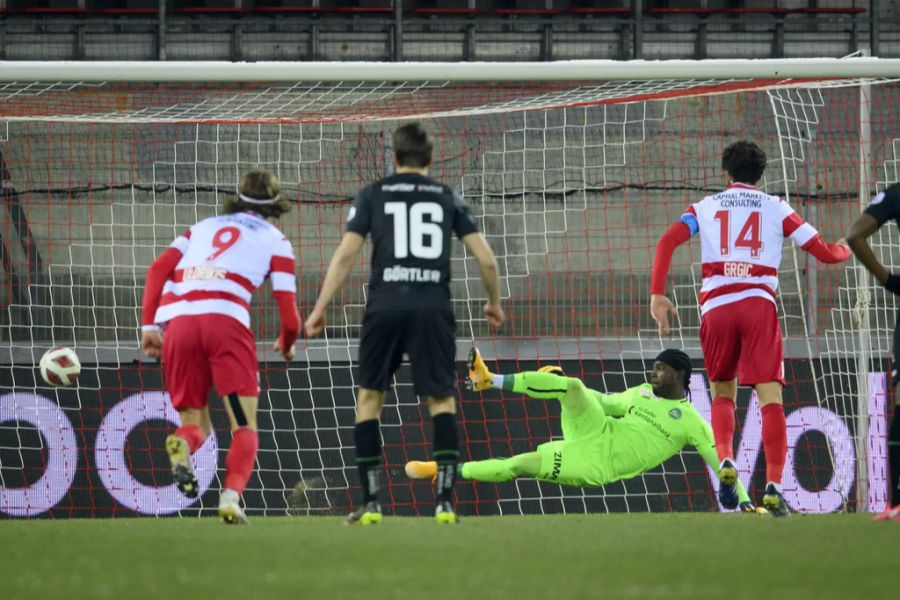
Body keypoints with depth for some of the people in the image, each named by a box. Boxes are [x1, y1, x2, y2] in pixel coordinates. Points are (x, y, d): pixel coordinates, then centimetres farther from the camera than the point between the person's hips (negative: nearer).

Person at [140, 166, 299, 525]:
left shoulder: (204, 227, 27)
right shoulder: (275, 240, 17)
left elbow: (158, 269, 13)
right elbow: (289, 316, 11)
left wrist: (149, 325, 9)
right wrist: (287, 344, 32)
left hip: (176, 323, 3)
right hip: (225, 320, -3)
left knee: (195, 425, 15)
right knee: (245, 429, 4)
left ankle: (182, 445, -22)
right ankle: (231, 496, -23)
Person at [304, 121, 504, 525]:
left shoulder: (372, 196, 11)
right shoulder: (448, 198, 13)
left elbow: (346, 253, 0)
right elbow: (486, 259, 10)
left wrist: (320, 307, 2)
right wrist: (494, 303, 26)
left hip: (385, 306, -1)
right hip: (434, 307, 1)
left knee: (369, 397, 12)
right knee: (441, 401, 10)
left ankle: (371, 502, 6)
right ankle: (445, 500, -4)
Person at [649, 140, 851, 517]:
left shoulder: (706, 207, 16)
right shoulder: (776, 209, 13)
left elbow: (667, 242, 0)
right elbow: (825, 253, 13)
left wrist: (657, 296, -1)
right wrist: (844, 250, 36)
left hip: (716, 307, 2)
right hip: (759, 305, -2)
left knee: (722, 393, 20)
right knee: (770, 398, -6)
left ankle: (725, 459, -7)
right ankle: (773, 484, -20)